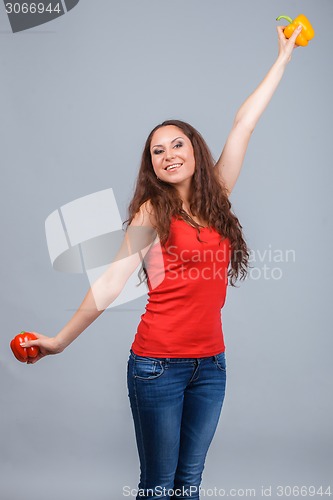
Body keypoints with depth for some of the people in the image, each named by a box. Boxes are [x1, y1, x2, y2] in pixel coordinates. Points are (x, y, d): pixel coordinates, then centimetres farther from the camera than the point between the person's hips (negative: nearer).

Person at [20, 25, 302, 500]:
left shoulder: (216, 198, 7)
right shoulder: (152, 212, -4)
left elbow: (243, 124, 10)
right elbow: (113, 279, -7)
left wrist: (284, 56, 19)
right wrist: (61, 339, -12)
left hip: (210, 363, 4)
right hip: (158, 364, -4)